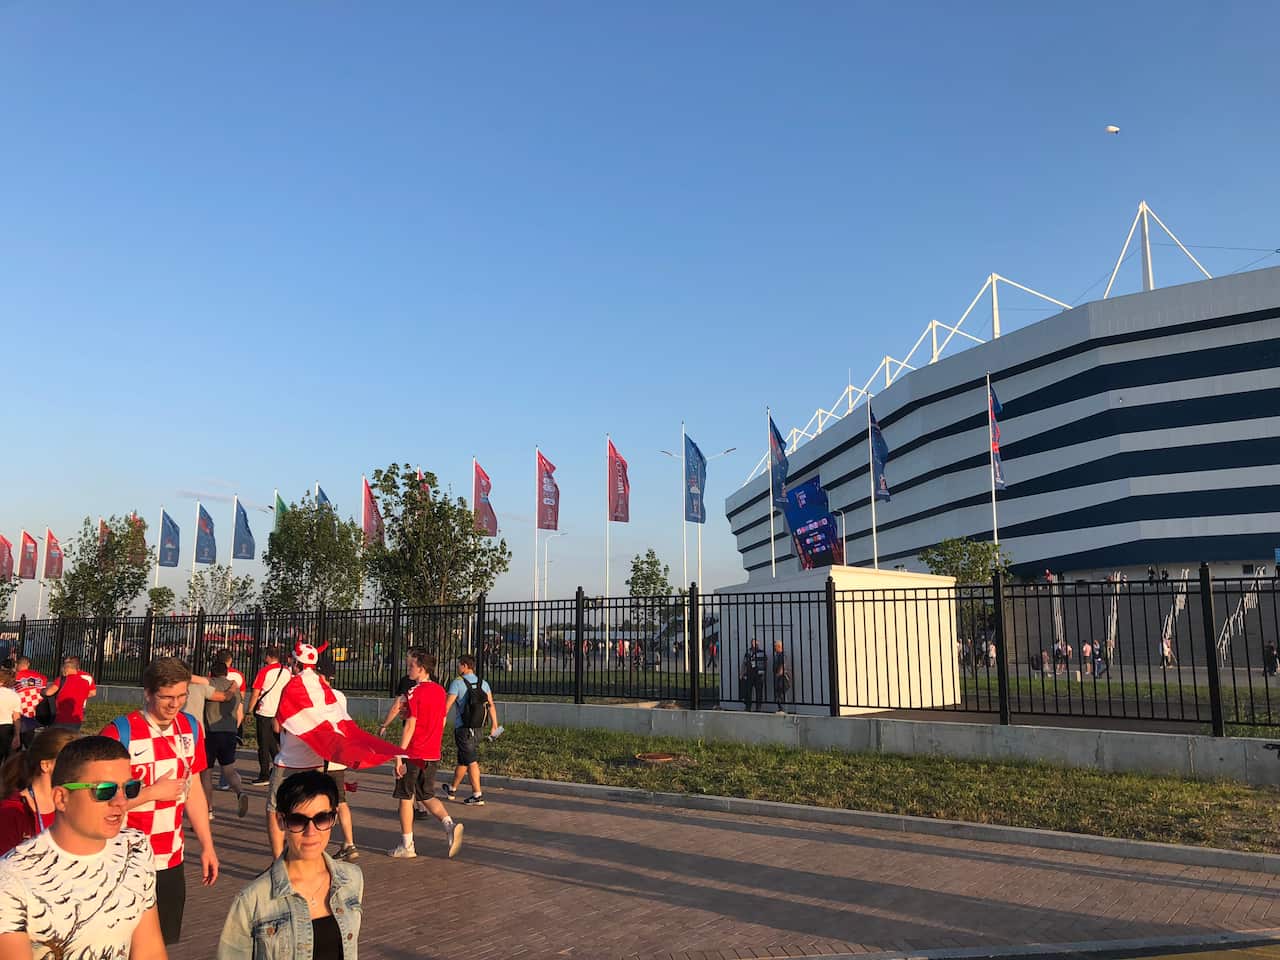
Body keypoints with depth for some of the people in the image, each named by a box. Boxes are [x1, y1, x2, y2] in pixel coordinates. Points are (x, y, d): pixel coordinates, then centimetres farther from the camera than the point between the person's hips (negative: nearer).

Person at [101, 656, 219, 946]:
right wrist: (153, 792, -16)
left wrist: (207, 845, 9)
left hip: (172, 862, 5)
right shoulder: (119, 733, -15)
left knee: (166, 941, 13)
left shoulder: (190, 728, 2)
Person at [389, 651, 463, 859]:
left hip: (413, 754, -7)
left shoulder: (415, 692, -14)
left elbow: (410, 726, -18)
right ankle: (449, 824, -6)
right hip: (433, 755, 7)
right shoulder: (440, 691, 8)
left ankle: (407, 846, 11)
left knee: (406, 798, 7)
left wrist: (399, 755, -15)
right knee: (427, 796, 17)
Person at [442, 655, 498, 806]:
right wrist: (494, 725, 5)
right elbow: (491, 705, 3)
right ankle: (452, 789, 31)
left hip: (462, 728, -6)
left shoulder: (457, 682, -9)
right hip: (477, 728, 6)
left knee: (471, 762, -4)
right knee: (462, 760, 18)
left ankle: (478, 795, -4)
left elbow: (447, 705, -13)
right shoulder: (483, 683, 7)